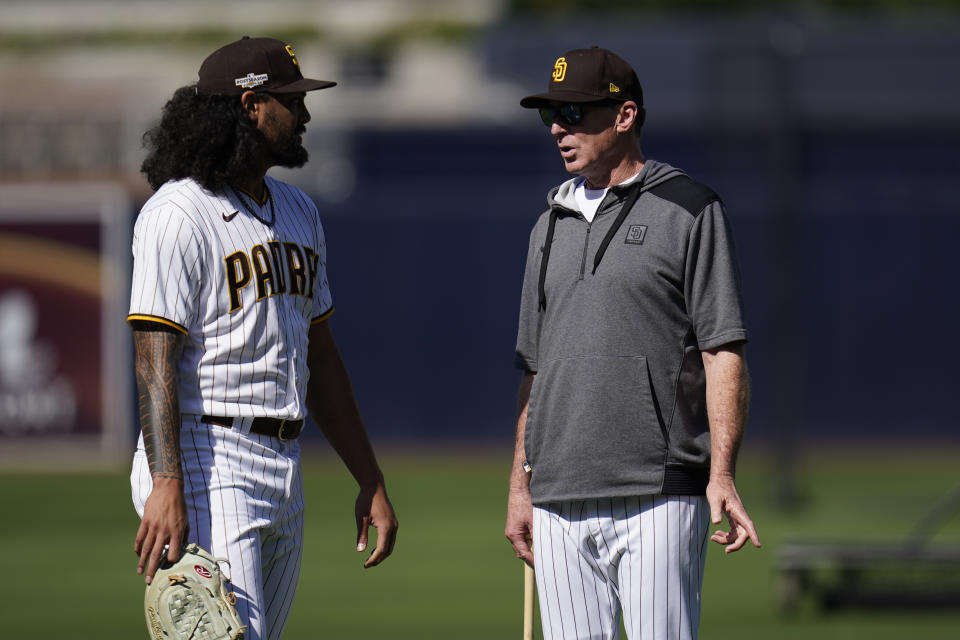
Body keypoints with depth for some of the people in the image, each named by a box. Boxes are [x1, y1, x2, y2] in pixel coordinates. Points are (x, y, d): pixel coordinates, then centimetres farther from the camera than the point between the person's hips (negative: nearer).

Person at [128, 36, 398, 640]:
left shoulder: (299, 213, 18)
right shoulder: (179, 214, -9)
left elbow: (320, 356, 23)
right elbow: (155, 360, -17)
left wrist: (371, 481, 19)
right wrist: (166, 488, -27)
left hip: (284, 472, 9)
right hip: (206, 468, -9)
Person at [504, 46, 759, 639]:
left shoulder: (690, 211, 0)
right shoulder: (552, 226, 19)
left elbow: (724, 352, -6)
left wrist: (721, 475, -17)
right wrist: (520, 486, 15)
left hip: (658, 498, -6)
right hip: (561, 500, 6)